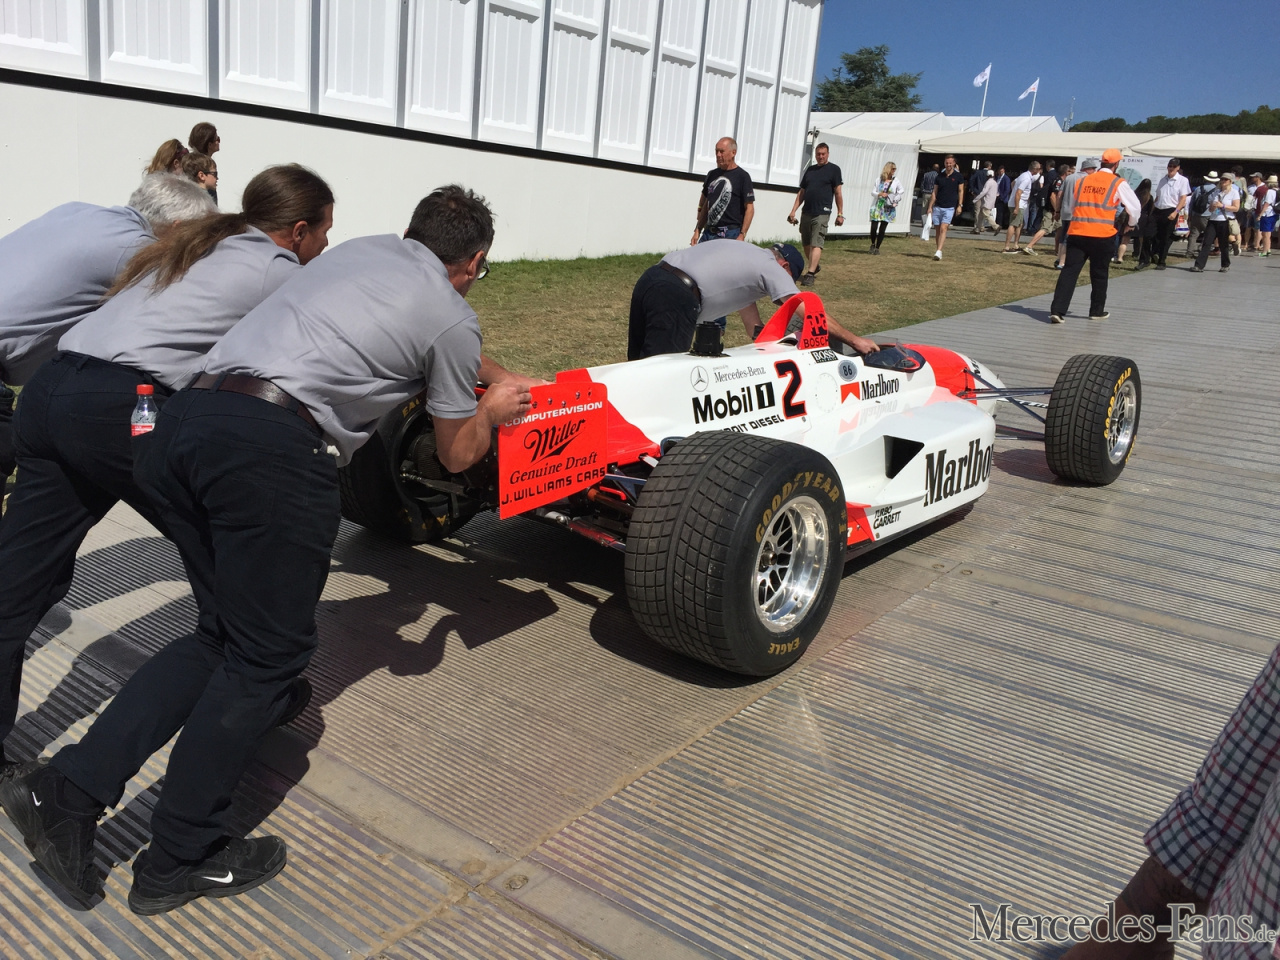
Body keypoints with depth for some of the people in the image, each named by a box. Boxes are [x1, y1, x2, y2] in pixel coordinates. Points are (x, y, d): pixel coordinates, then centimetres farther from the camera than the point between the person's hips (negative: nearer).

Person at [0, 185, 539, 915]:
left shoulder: (364, 248, 26)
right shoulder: (452, 316, 7)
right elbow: (457, 452, 19)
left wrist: (496, 376, 55)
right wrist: (493, 413, 39)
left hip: (182, 421, 8)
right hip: (273, 450, -8)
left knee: (225, 633, 20)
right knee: (267, 656, 9)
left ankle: (67, 791, 14)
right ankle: (182, 858, 19)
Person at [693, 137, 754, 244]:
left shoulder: (742, 176, -3)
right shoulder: (712, 175, 14)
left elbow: (749, 209, -7)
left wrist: (742, 235, -15)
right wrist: (698, 231, 15)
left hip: (730, 235, -6)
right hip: (708, 233, 6)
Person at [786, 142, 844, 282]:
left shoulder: (833, 169, 2)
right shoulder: (810, 169, 15)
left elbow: (838, 193, 0)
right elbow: (801, 192, 17)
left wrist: (840, 214, -5)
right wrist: (793, 211, 11)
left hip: (821, 213, -6)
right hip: (806, 212, 6)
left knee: (816, 244, -12)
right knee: (806, 243, 11)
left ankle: (810, 274, -16)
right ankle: (814, 267, 30)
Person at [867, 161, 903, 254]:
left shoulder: (896, 181, 4)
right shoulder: (879, 180, 3)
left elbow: (900, 193, 13)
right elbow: (873, 192, 6)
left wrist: (896, 201, -2)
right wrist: (879, 194, -14)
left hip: (888, 208, 0)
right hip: (878, 206, 0)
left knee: (882, 229, -1)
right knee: (874, 227, -6)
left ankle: (877, 247, 11)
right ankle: (873, 244, 20)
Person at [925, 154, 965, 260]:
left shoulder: (958, 176, 1)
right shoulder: (939, 176, 8)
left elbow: (961, 191, 4)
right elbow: (934, 193, 11)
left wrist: (960, 205, -6)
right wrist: (930, 207, 6)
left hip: (950, 208, -3)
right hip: (937, 207, 4)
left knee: (943, 229, -16)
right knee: (938, 230, 6)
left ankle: (939, 251, -23)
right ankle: (938, 251, 16)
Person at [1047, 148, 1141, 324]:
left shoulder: (1081, 181, 12)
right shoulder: (1118, 183, 2)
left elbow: (1072, 207, 22)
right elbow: (1135, 208, 6)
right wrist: (1131, 223, 26)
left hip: (1077, 233, 2)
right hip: (1103, 235, -2)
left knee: (1069, 271, -1)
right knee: (1099, 274, 12)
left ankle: (1057, 310, -13)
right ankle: (1097, 311, 23)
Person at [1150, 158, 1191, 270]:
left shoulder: (1183, 180, -1)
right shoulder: (1162, 180, 13)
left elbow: (1183, 199, -6)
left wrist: (1176, 212, -18)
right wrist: (1151, 211, 11)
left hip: (1170, 212, -4)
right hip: (1157, 210, 4)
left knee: (1166, 238, 1)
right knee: (1154, 235, -2)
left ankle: (1161, 262, 7)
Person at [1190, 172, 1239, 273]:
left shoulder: (1234, 192, 2)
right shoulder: (1215, 192, 15)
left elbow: (1236, 208, -6)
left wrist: (1222, 206, -14)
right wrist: (1213, 207, -6)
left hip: (1225, 222, -4)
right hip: (1213, 221, 4)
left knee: (1224, 245, 3)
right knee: (1206, 243, -8)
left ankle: (1225, 265, 21)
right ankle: (1199, 265, -13)